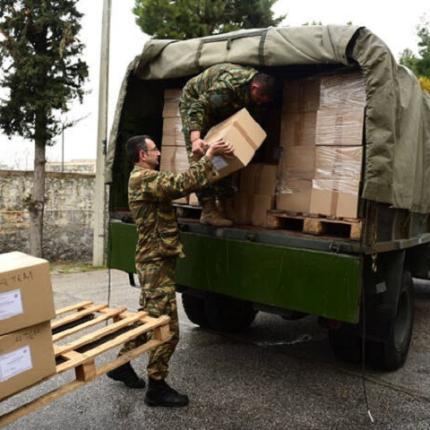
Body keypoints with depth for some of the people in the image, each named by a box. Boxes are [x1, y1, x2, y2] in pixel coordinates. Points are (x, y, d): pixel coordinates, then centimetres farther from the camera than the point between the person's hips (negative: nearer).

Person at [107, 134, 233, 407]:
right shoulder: (144, 178, -17)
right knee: (167, 327, -4)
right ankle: (157, 387, 8)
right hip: (157, 262, -11)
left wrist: (207, 165, 13)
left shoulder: (147, 179, 17)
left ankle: (122, 364, 34)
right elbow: (182, 184, -28)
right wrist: (208, 156, -21)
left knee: (148, 317, 21)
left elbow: (177, 187, 17)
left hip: (155, 260, 11)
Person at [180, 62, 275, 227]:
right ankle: (208, 210, -17)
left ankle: (222, 205, 8)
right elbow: (198, 108, -43)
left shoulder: (253, 93, -14)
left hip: (218, 108, 8)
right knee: (200, 157, -16)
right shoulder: (227, 85, -39)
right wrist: (195, 138, -56)